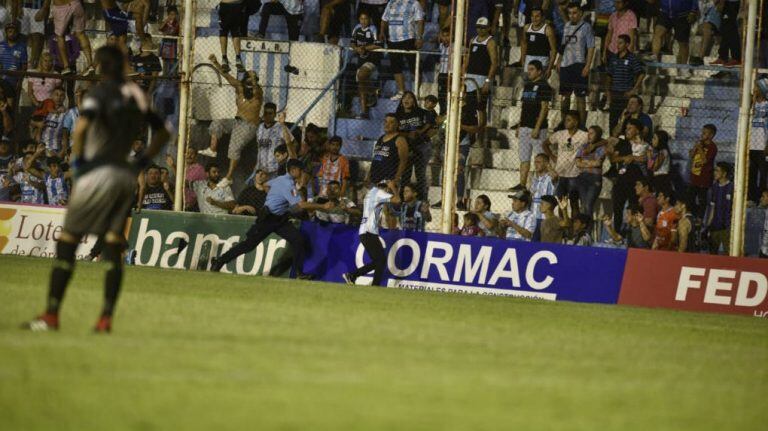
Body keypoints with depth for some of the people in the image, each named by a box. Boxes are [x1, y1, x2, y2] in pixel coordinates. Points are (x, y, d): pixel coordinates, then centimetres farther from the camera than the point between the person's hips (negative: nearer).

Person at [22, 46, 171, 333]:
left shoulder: (100, 93, -8)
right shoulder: (137, 96, 13)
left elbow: (82, 126, -25)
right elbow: (163, 133, 22)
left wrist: (77, 156, -11)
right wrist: (143, 162, 19)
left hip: (98, 172, -6)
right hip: (126, 177, 6)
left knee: (67, 243, 0)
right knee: (114, 249, 6)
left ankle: (51, 314, -3)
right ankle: (106, 318, 0)